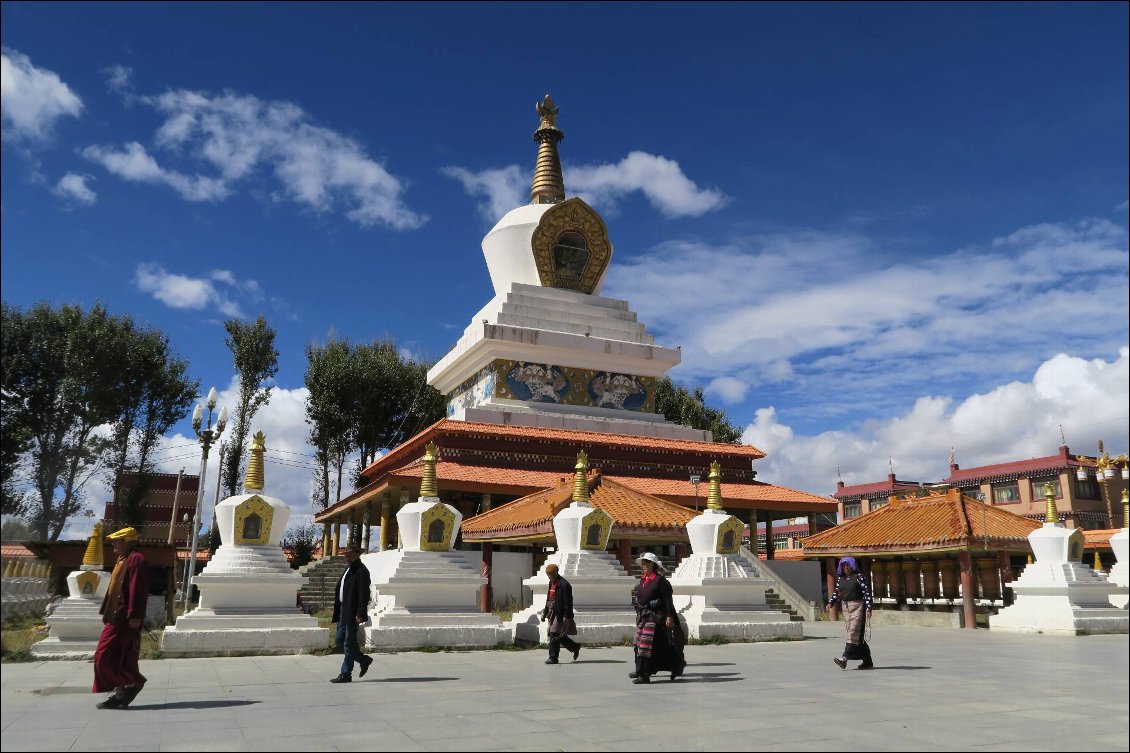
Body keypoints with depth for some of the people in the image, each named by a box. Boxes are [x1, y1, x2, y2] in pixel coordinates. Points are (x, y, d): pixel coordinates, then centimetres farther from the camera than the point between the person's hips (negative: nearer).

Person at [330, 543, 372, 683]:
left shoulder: (361, 571, -13)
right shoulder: (348, 570, 17)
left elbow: (364, 594, -19)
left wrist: (360, 614, -23)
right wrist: (337, 611, 16)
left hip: (352, 613, -10)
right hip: (343, 611, 10)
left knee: (348, 644, -2)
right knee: (339, 640, 13)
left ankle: (345, 675, 7)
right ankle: (364, 660, 24)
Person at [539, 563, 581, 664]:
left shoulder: (564, 585, -14)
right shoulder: (551, 583, 14)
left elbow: (568, 602, -16)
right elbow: (548, 599, 22)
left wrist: (566, 617, -20)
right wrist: (545, 612, 18)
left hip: (560, 615, -9)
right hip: (553, 613, 9)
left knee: (554, 635, -8)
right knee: (559, 636, 12)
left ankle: (553, 658, 0)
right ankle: (575, 647, 28)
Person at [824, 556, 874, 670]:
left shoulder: (859, 577, -7)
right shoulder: (840, 578, 12)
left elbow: (867, 593, -10)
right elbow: (836, 592, 15)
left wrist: (869, 608, -15)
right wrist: (830, 603, 1)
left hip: (858, 606, -7)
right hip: (846, 607, 7)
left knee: (854, 633, -12)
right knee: (857, 635, 9)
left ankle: (845, 658, -21)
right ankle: (868, 661, 16)